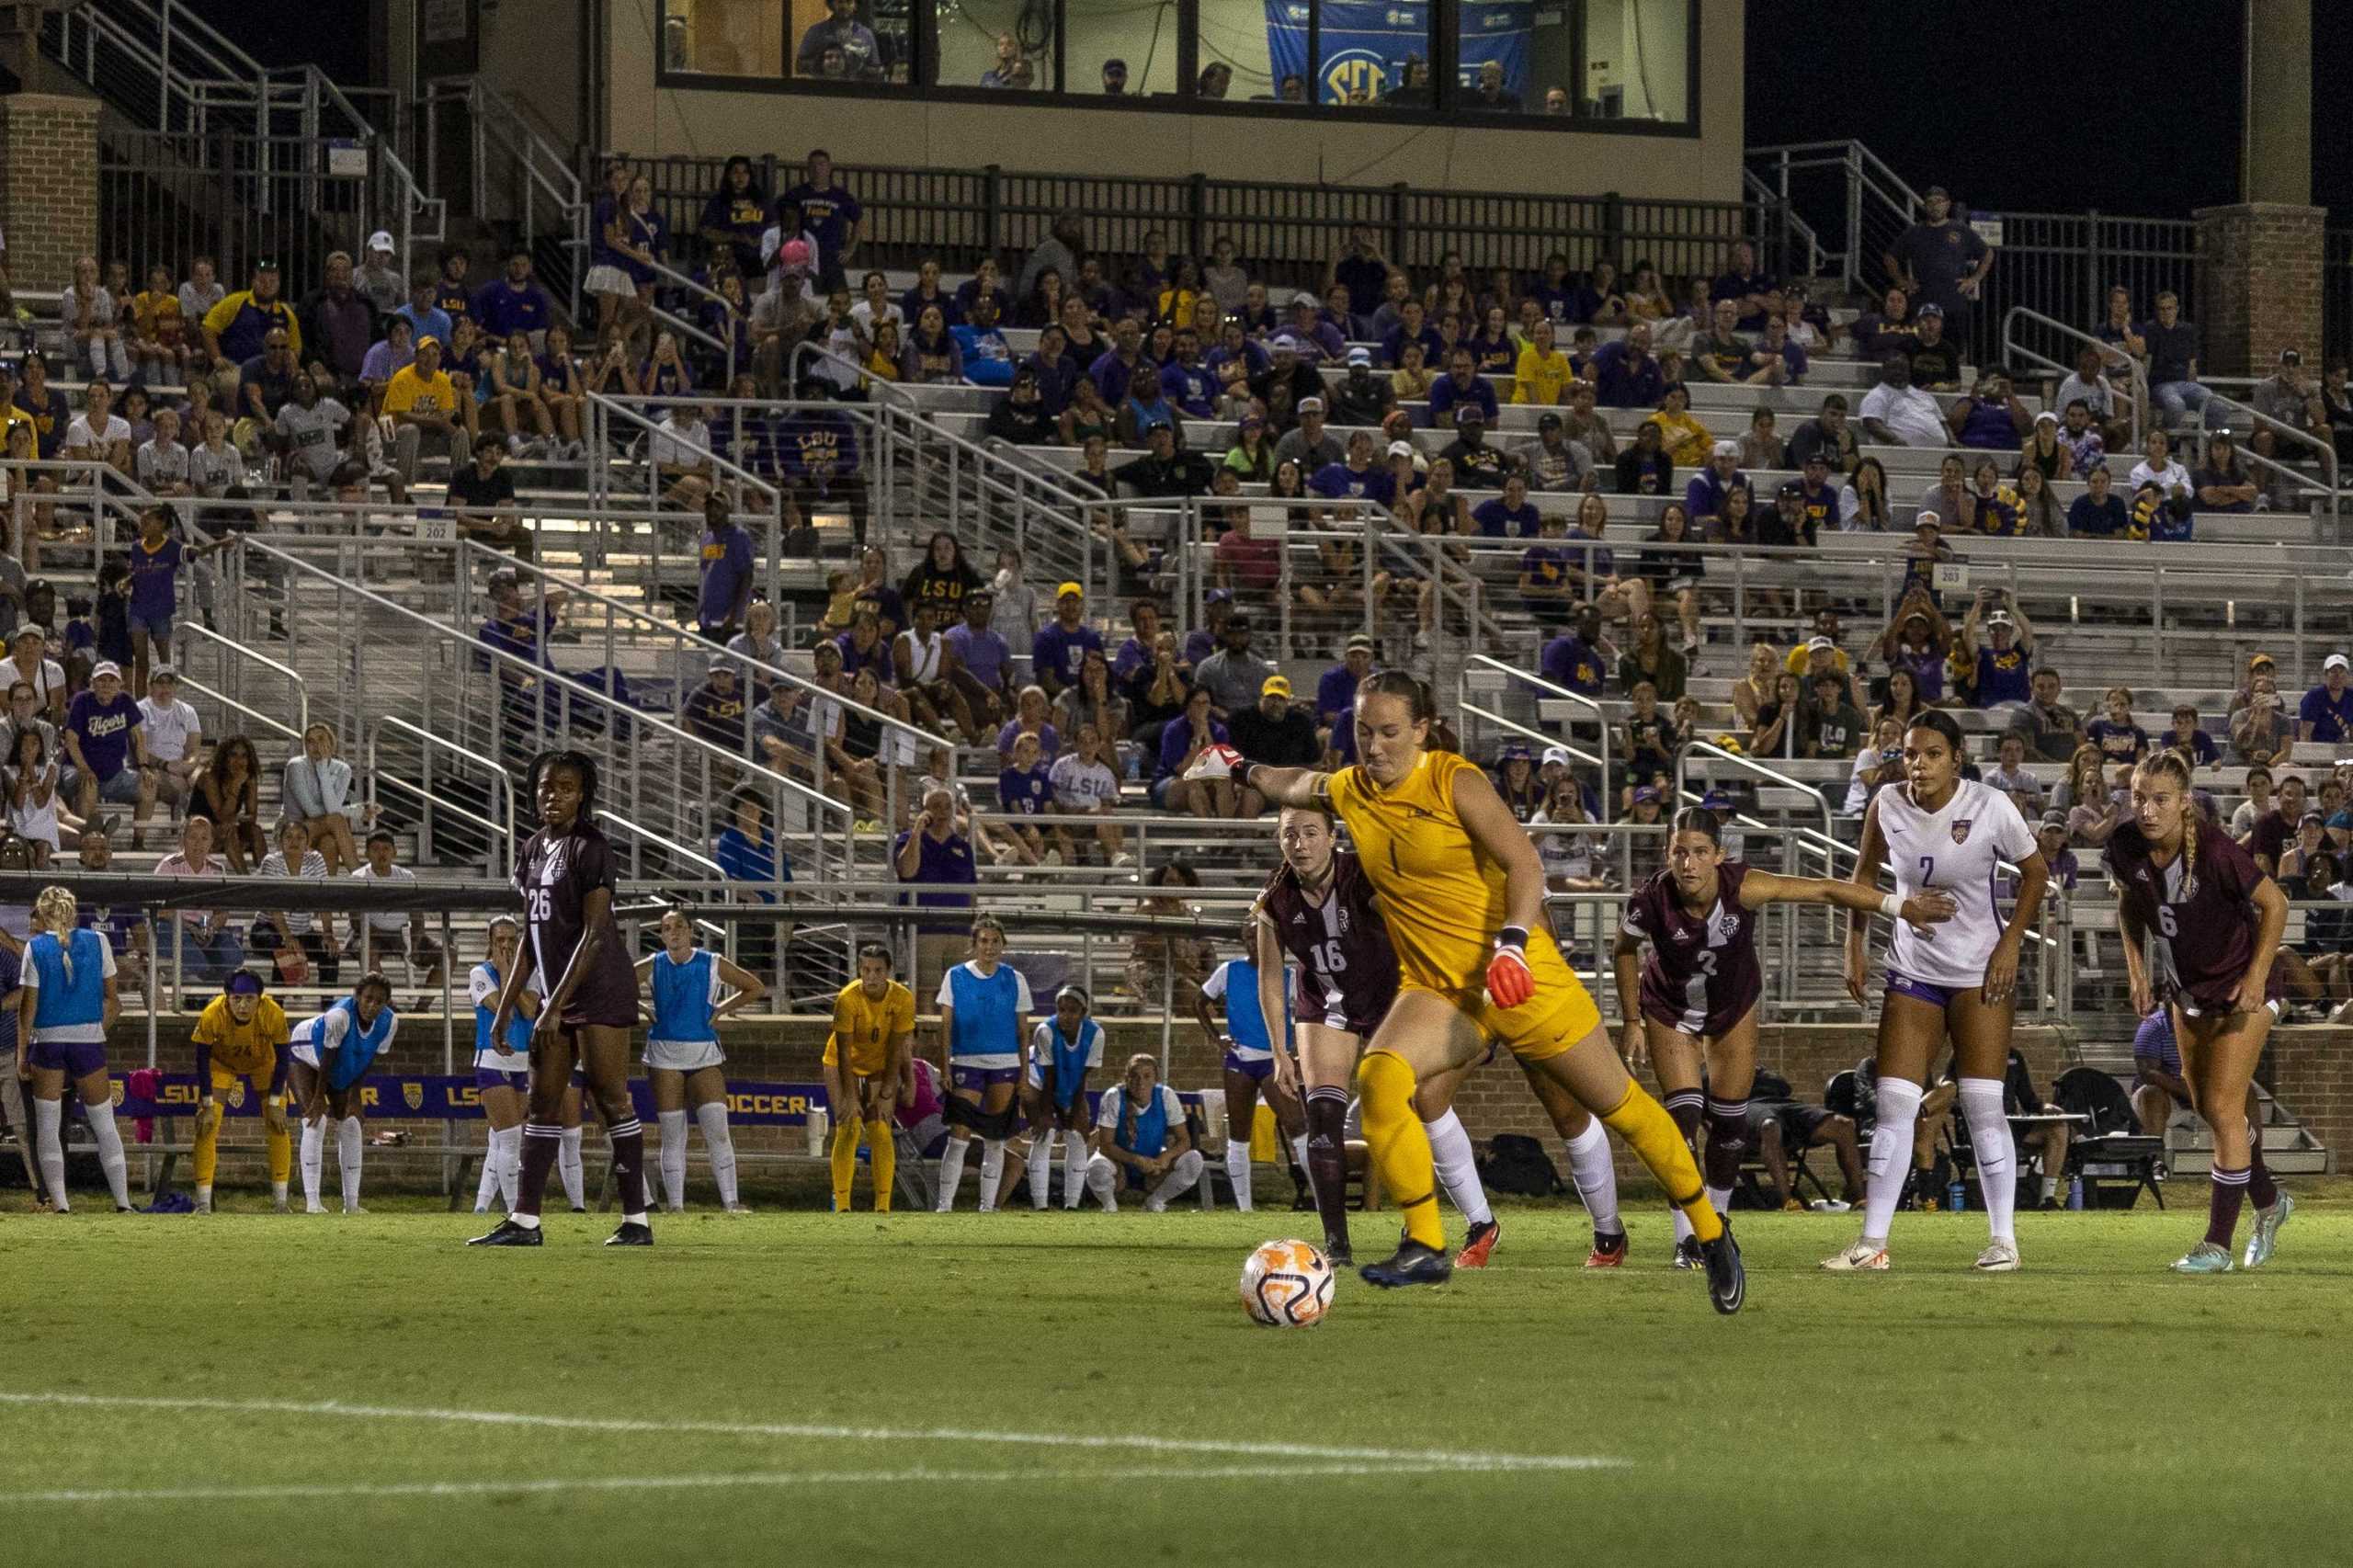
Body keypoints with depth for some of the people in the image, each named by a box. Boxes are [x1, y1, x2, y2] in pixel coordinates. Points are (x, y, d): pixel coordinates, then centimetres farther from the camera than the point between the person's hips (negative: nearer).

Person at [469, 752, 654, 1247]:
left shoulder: (590, 848, -12)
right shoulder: (533, 850, 13)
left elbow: (594, 934, -17)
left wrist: (555, 1008, -20)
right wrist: (507, 1004, 15)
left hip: (600, 990, -8)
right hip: (559, 996, 8)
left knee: (610, 1099, -7)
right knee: (542, 1104, 6)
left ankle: (636, 1220, -3)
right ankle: (524, 1221, 8)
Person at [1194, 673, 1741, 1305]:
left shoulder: (1455, 781, -12)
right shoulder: (1348, 791, 4)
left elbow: (1524, 863, -18)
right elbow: (1294, 785, 29)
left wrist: (1512, 943, -29)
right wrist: (1241, 770, 23)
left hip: (1516, 975, -4)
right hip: (1436, 988, 4)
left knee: (1621, 1105, 5)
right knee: (1378, 1076, -27)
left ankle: (1713, 1236, 23)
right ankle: (1425, 1246, -21)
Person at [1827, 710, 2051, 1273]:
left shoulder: (1989, 806, -14)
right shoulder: (1887, 805, -6)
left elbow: (2035, 872, -1)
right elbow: (1865, 875, 11)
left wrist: (2010, 943, -8)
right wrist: (1855, 948, 6)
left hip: (1980, 973, -3)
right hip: (1913, 971, 3)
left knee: (1984, 1107, -4)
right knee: (1893, 1104, -3)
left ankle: (2003, 1240, 7)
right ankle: (1873, 1242, -1)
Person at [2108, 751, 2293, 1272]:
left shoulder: (2216, 851, -30)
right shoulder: (2126, 848, -15)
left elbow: (2274, 903, -17)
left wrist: (2257, 975, -19)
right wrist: (2137, 971, 1)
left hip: (2241, 988, -6)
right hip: (2186, 988, 6)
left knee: (2223, 1108, -9)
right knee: (2206, 1108, 16)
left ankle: (2218, 1244, -1)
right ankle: (2269, 1203, 40)